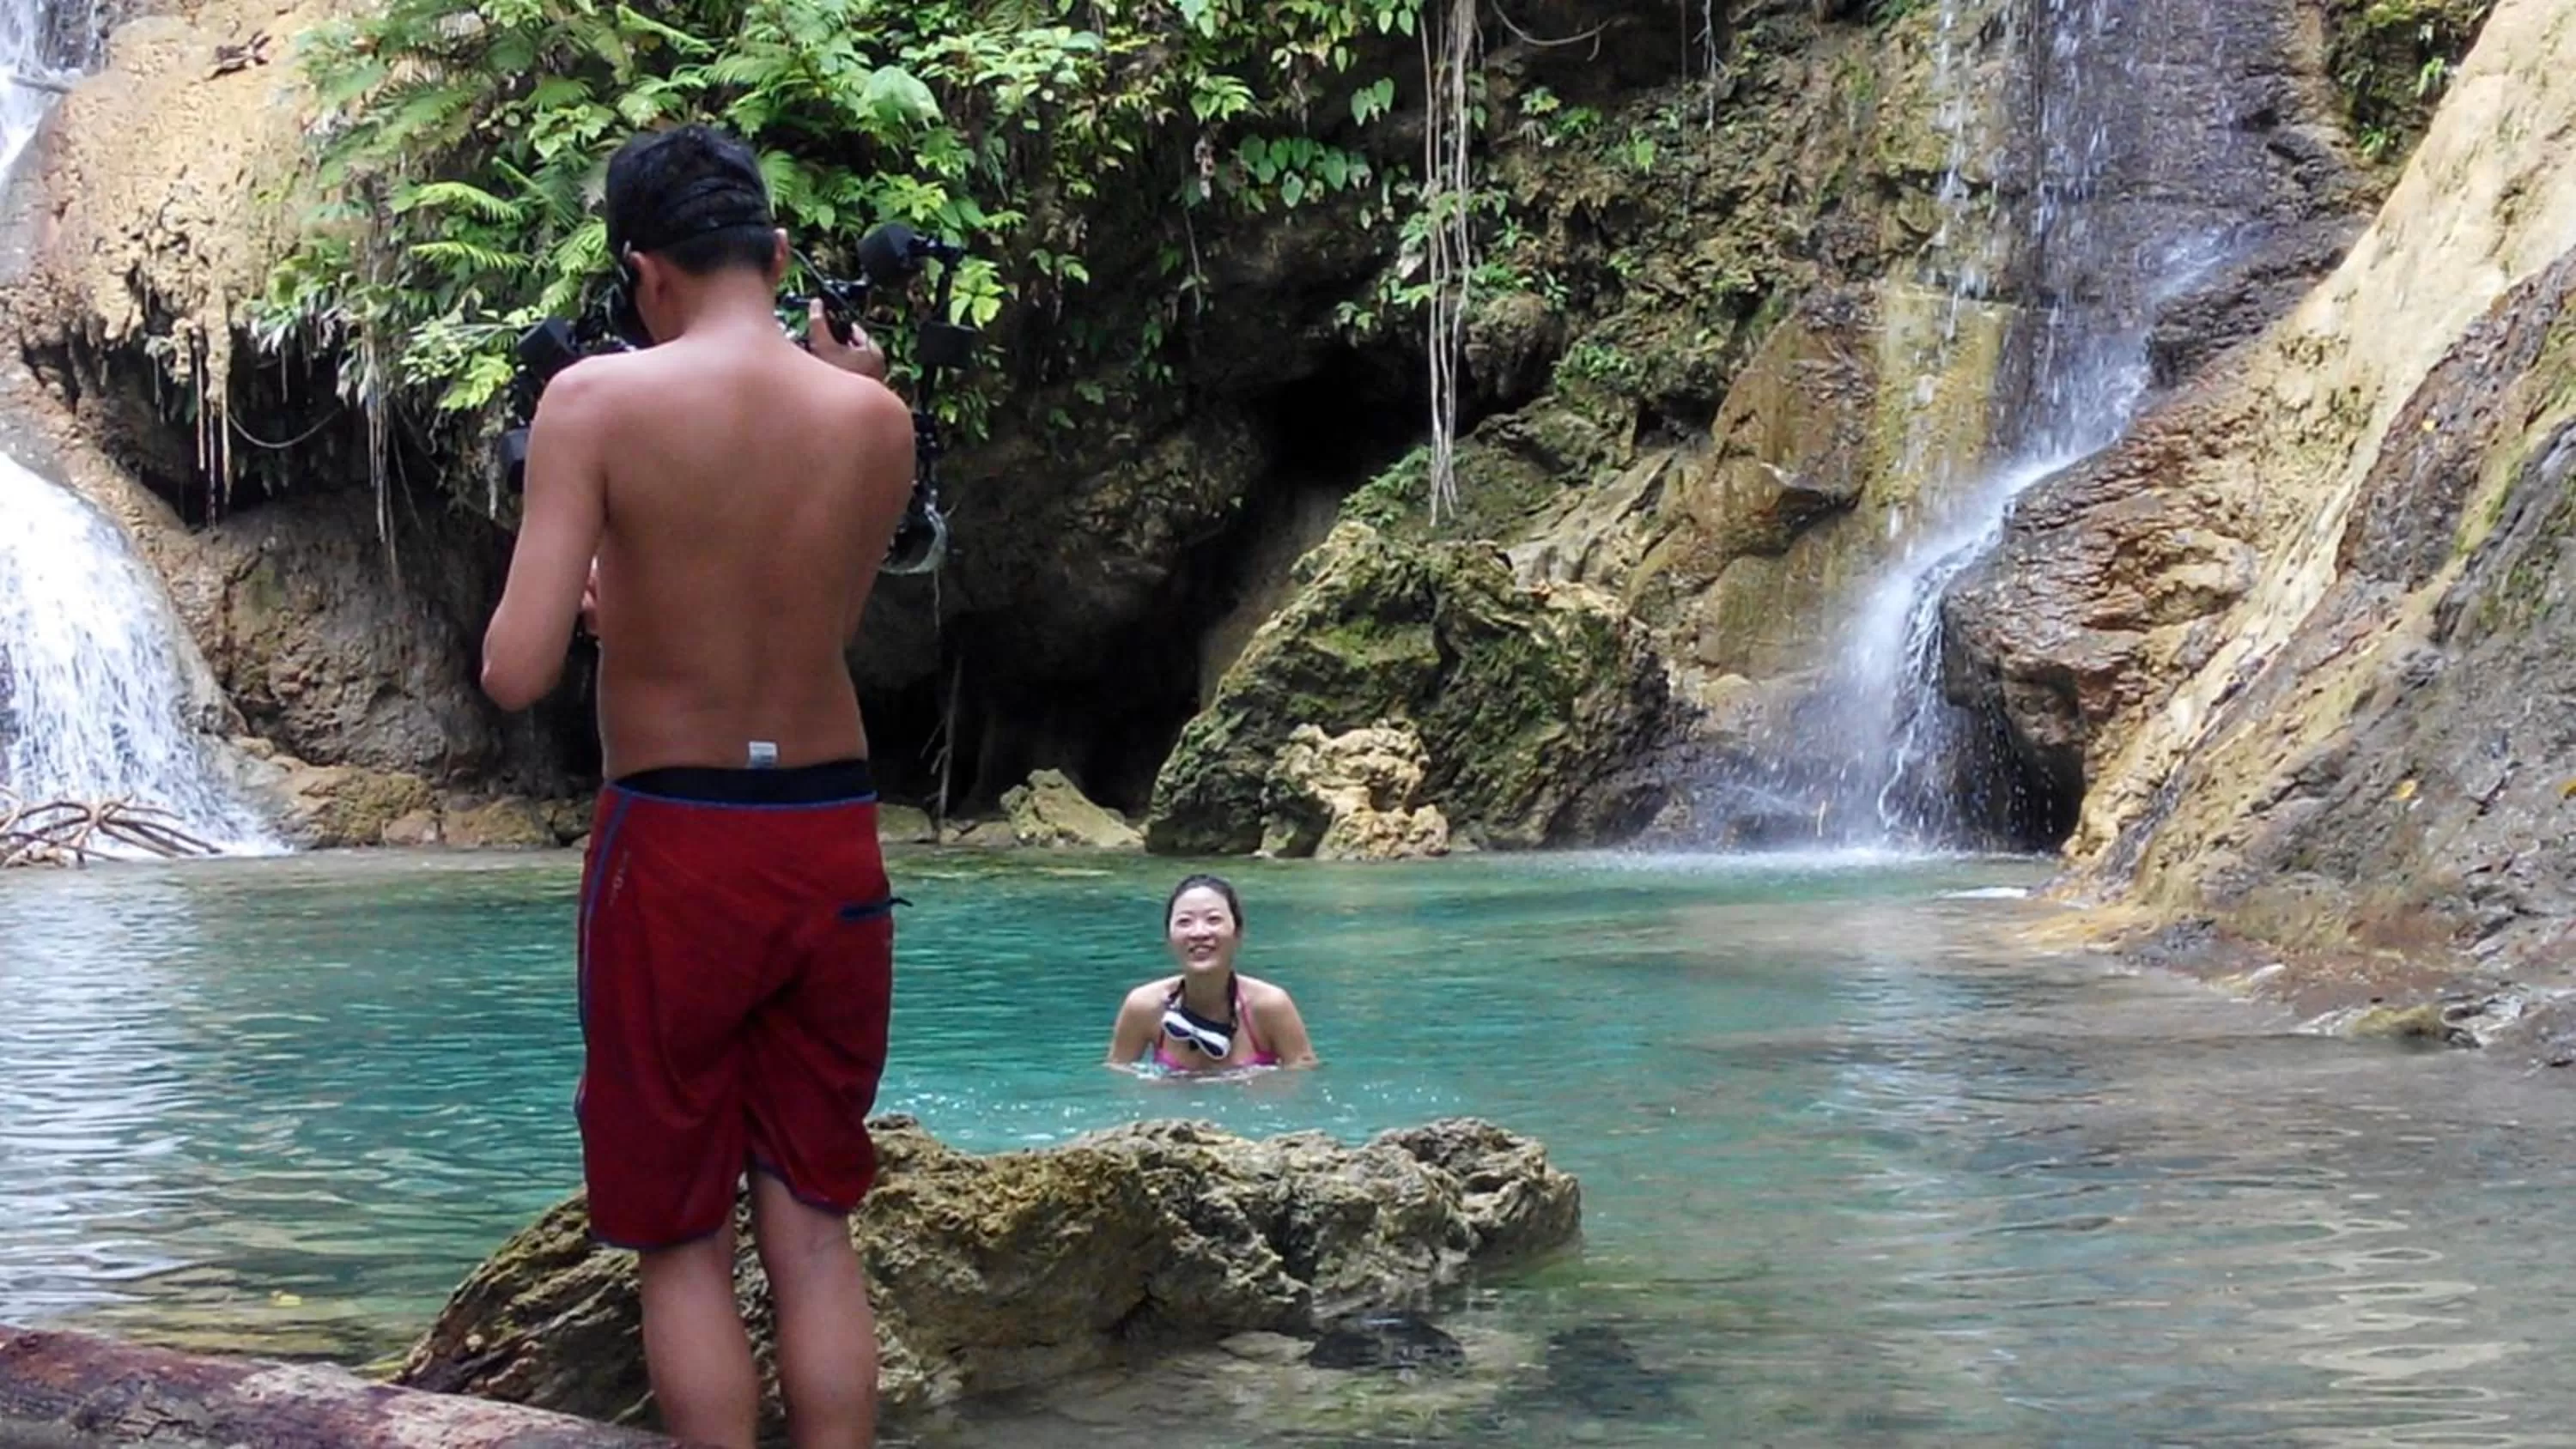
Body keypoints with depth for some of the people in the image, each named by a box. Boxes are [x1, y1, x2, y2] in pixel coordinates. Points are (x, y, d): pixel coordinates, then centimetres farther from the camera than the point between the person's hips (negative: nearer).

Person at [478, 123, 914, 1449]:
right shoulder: (875, 417, -1)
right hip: (832, 843, 3)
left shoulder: (596, 401, -11)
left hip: (671, 848, -3)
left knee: (684, 1244, 10)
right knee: (812, 1230, 13)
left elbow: (517, 676, -16)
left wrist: (592, 590, 6)